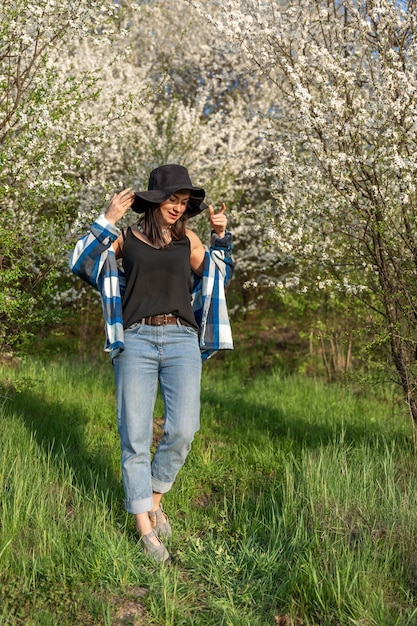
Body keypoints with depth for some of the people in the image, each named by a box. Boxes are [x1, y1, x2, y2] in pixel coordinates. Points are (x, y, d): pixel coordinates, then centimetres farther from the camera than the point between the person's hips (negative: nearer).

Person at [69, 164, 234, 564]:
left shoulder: (187, 239, 15)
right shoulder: (125, 238, 9)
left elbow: (219, 277, 25)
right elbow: (81, 263, 0)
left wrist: (220, 236, 13)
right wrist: (108, 220, -4)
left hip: (182, 340, 2)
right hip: (135, 341, -2)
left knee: (182, 431, -9)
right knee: (135, 438, -3)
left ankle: (154, 499, 18)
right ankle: (145, 529, 9)